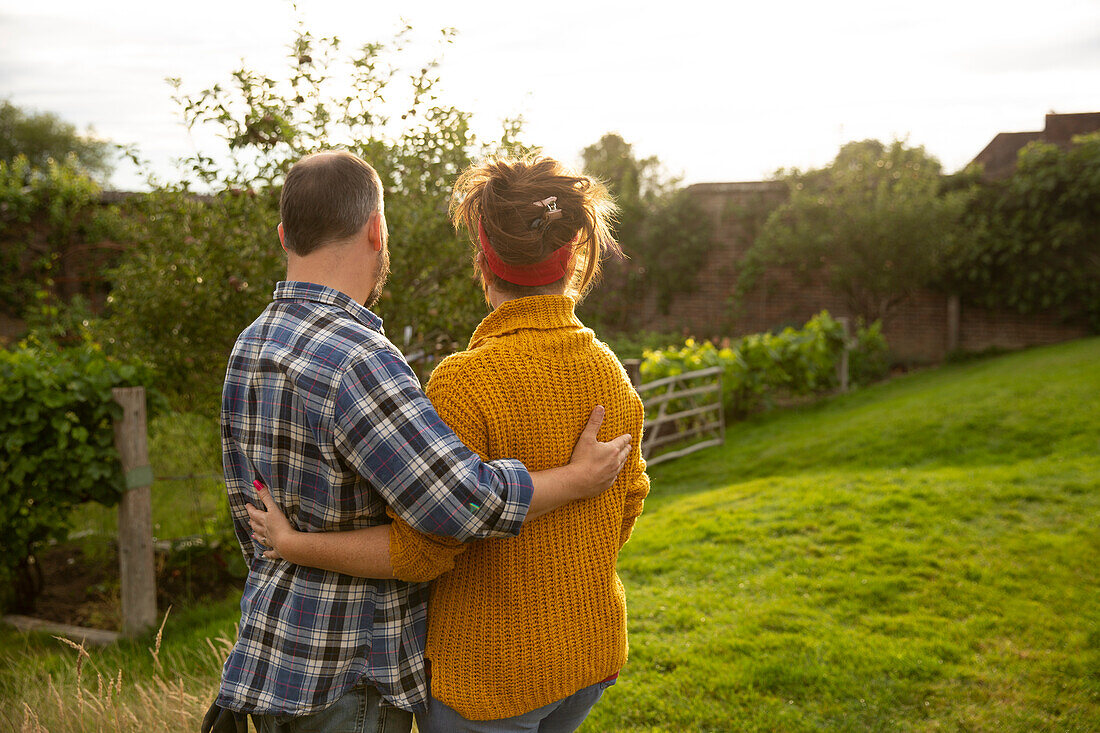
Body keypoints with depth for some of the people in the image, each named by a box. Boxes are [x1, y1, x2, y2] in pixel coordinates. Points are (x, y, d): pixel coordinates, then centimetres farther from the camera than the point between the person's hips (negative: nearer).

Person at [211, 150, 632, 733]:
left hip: (277, 646, 9)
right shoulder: (353, 359, -27)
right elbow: (462, 501, -31)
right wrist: (580, 478, -16)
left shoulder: (251, 345, 5)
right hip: (341, 683, -9)